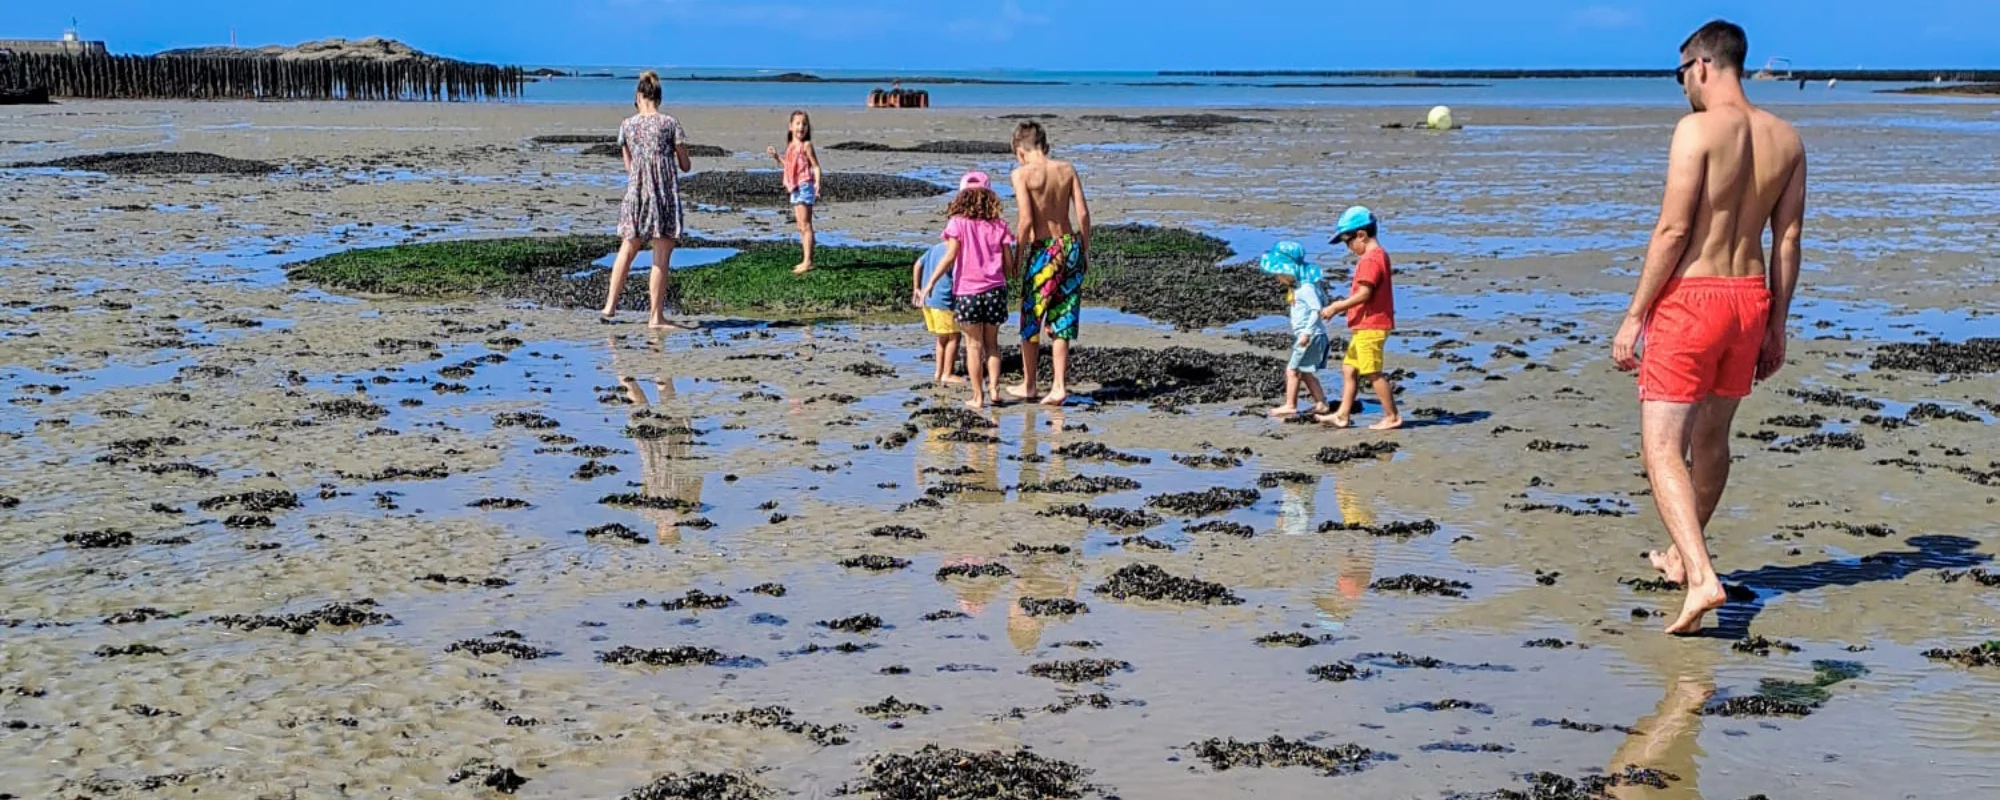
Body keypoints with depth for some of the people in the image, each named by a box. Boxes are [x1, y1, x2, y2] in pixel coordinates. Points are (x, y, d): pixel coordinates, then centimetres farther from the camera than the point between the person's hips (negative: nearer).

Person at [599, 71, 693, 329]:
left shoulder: (626, 125, 4)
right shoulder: (670, 123, -5)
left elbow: (628, 166, 11)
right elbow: (686, 166, -1)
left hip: (636, 191, 3)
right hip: (665, 194, -3)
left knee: (627, 250, 18)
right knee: (661, 258, 1)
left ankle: (610, 305, 22)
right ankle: (656, 316, 2)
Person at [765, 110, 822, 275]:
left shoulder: (806, 145, -7)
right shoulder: (791, 146, 15)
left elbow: (816, 166, -10)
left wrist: (817, 184, -22)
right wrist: (775, 157, 15)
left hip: (805, 187, -9)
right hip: (795, 189, 9)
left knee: (805, 225, -10)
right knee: (801, 227, 11)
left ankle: (808, 262, -12)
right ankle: (806, 261, 16)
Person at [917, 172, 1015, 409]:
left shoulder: (958, 224, -5)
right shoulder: (999, 226, 3)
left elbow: (950, 257, -12)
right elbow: (1009, 261, 1)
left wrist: (930, 284, -11)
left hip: (967, 292, -2)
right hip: (995, 290, 2)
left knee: (974, 344, 5)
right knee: (992, 343, 16)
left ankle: (978, 397, 5)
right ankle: (993, 388, 8)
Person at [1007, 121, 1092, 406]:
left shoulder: (1022, 173, -10)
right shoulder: (1067, 169, 3)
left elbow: (1026, 221, -17)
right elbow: (1083, 214, -1)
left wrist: (1018, 254, -7)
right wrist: (1085, 249, 9)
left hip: (1043, 251, -4)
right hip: (1070, 246, 4)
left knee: (1030, 320, 13)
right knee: (1061, 322, 11)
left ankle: (1029, 385, 23)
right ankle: (1059, 386, 6)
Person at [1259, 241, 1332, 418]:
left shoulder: (1306, 287, -18)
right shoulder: (1297, 287, 13)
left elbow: (1317, 309, -24)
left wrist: (1307, 332, -29)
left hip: (1312, 336, -10)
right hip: (1306, 335, 10)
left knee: (1292, 370, -6)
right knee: (1305, 372, 16)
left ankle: (1290, 406, -3)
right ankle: (1321, 403, 19)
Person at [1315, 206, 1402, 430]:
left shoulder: (1370, 259, -18)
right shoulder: (1379, 255, 15)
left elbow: (1364, 294, -23)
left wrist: (1336, 307, -16)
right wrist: (1345, 307, 16)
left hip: (1370, 327, -11)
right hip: (1366, 326, 11)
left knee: (1373, 372, -4)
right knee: (1349, 369, 13)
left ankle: (1392, 416, 2)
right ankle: (1343, 415, 16)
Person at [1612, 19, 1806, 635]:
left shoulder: (1698, 129, -13)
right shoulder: (1786, 139, 7)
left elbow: (1673, 231, -16)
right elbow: (1788, 240, 9)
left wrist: (1634, 315, -11)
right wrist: (1776, 327, 16)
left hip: (1691, 297, -7)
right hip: (1750, 298, 7)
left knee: (1662, 446, -6)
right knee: (1711, 436, 22)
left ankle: (1701, 577, -21)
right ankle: (1682, 553, 40)